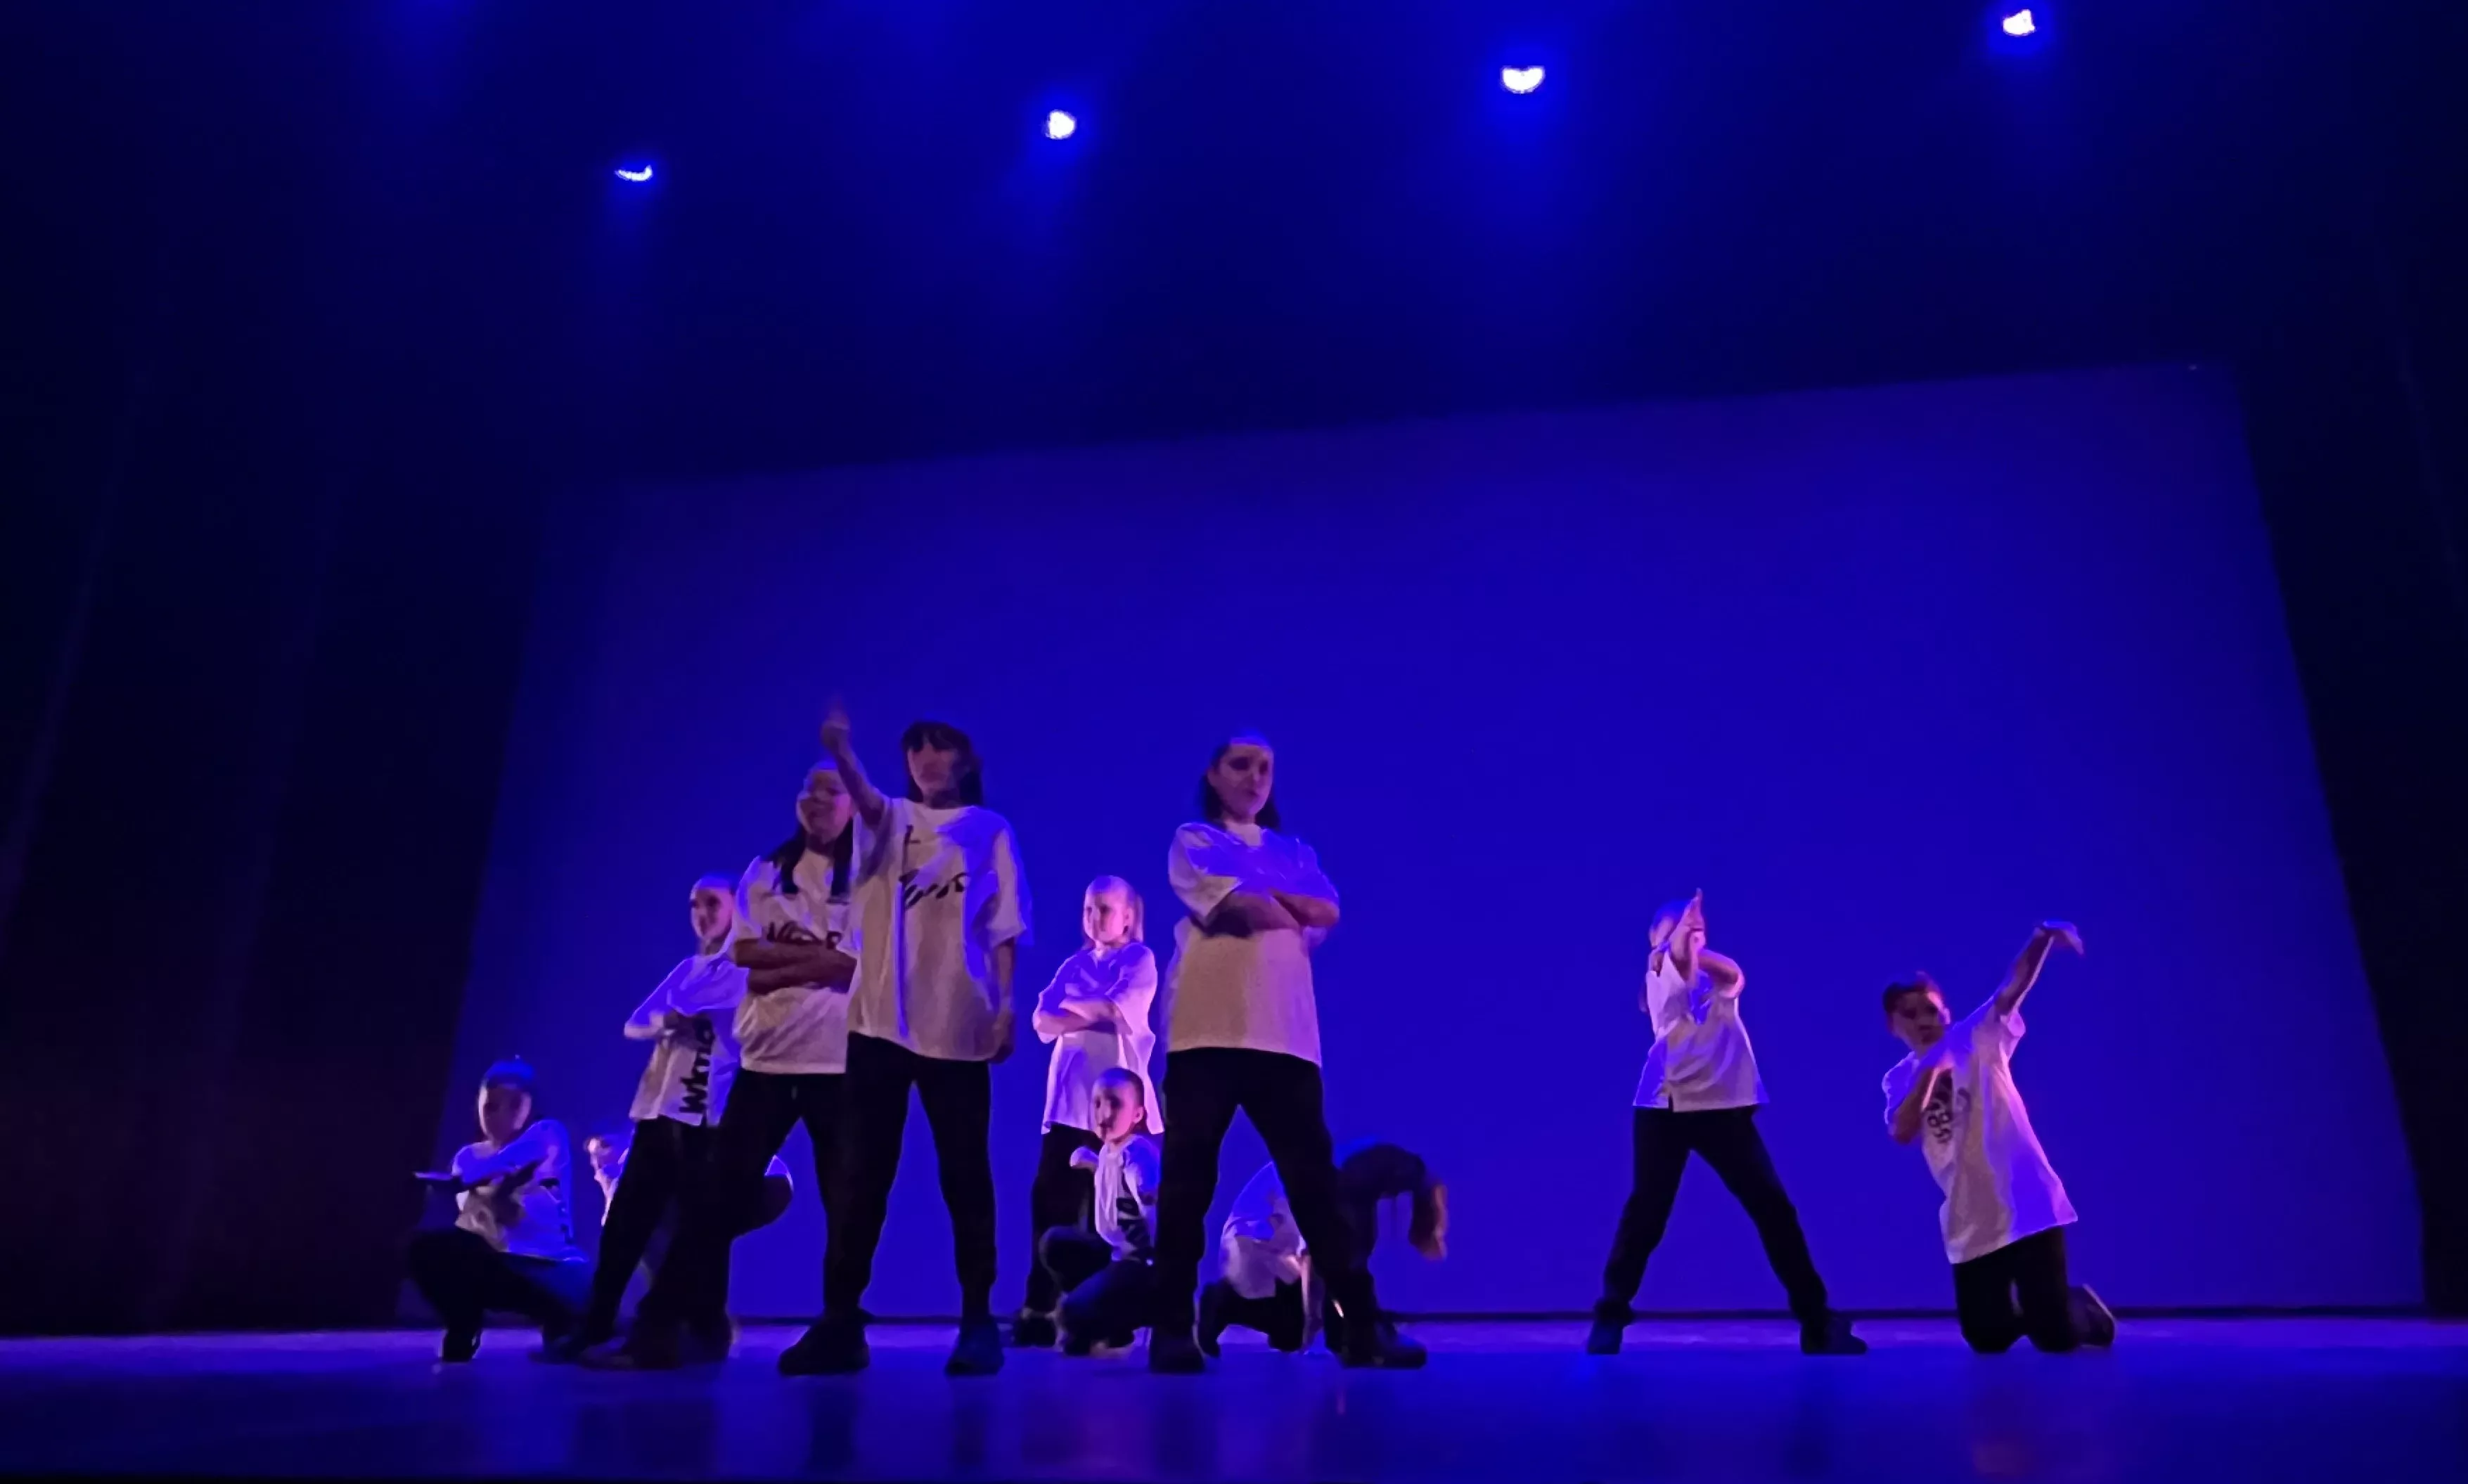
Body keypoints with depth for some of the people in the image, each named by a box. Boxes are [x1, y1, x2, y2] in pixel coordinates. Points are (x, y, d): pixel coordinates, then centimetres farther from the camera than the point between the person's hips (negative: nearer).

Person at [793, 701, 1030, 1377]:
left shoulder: (990, 831, 12)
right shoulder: (891, 819, 13)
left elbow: (1004, 927, 7)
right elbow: (866, 804, -12)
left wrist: (1006, 1004, -4)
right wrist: (841, 755, -34)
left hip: (958, 1023, -1)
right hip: (881, 1017, 2)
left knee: (964, 1175, 1)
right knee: (860, 1173, 1)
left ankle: (978, 1321, 9)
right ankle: (840, 1320, 8)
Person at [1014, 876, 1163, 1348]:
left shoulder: (1140, 959, 3)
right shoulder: (1074, 965, 16)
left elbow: (1119, 1011, -14)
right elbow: (1042, 1020, 2)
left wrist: (1072, 1008, -2)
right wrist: (1097, 1014, -15)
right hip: (1069, 1100, 4)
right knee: (1050, 1202, -1)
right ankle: (1039, 1309, 4)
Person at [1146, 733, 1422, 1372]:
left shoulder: (1294, 852, 21)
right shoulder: (1193, 841, 8)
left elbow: (1327, 913, 2)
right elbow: (1234, 907, -10)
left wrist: (1260, 898, -7)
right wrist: (1292, 915, 4)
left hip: (1284, 1032, 3)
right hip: (1208, 1028, -3)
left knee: (1313, 1175, 1)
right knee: (1188, 1176, -3)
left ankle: (1362, 1324, 4)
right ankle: (1173, 1329, 5)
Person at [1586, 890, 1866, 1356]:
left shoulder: (1716, 979, 18)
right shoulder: (1660, 974, 6)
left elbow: (1734, 976, -6)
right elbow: (1678, 954, -17)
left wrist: (1696, 949, -11)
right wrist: (1686, 918, -8)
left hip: (1725, 1107, 3)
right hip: (1667, 1106, -3)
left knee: (1774, 1208, 0)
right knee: (1646, 1210, -4)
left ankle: (1817, 1321, 9)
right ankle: (1610, 1316, 7)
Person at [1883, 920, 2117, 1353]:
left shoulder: (1978, 1038, -3)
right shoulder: (1900, 1081, 5)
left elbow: (2012, 989, -22)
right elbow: (1902, 1133, -15)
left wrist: (2042, 940, -40)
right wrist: (1929, 1070, -20)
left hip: (2028, 1207, -4)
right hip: (1970, 1228, 4)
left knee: (2056, 1337, -2)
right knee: (1987, 1338, 10)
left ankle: (2085, 1311, 33)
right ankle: (2054, 1307, 41)